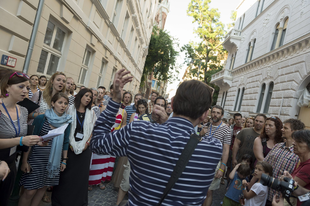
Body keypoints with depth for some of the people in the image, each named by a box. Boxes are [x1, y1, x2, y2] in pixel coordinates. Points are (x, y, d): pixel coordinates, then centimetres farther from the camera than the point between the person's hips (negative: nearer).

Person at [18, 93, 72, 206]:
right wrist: (24, 161, -7)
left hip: (54, 161, 4)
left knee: (43, 188, 14)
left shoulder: (67, 121, 0)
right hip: (37, 159, -3)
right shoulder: (41, 118, -11)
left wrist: (64, 160, 9)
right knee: (30, 191, 1)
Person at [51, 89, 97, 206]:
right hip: (70, 146, -2)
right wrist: (69, 143, -10)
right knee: (66, 173, 4)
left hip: (84, 148, 2)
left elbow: (93, 130, 7)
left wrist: (87, 142, -5)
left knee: (82, 174, 8)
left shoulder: (91, 113, 7)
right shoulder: (71, 109, 0)